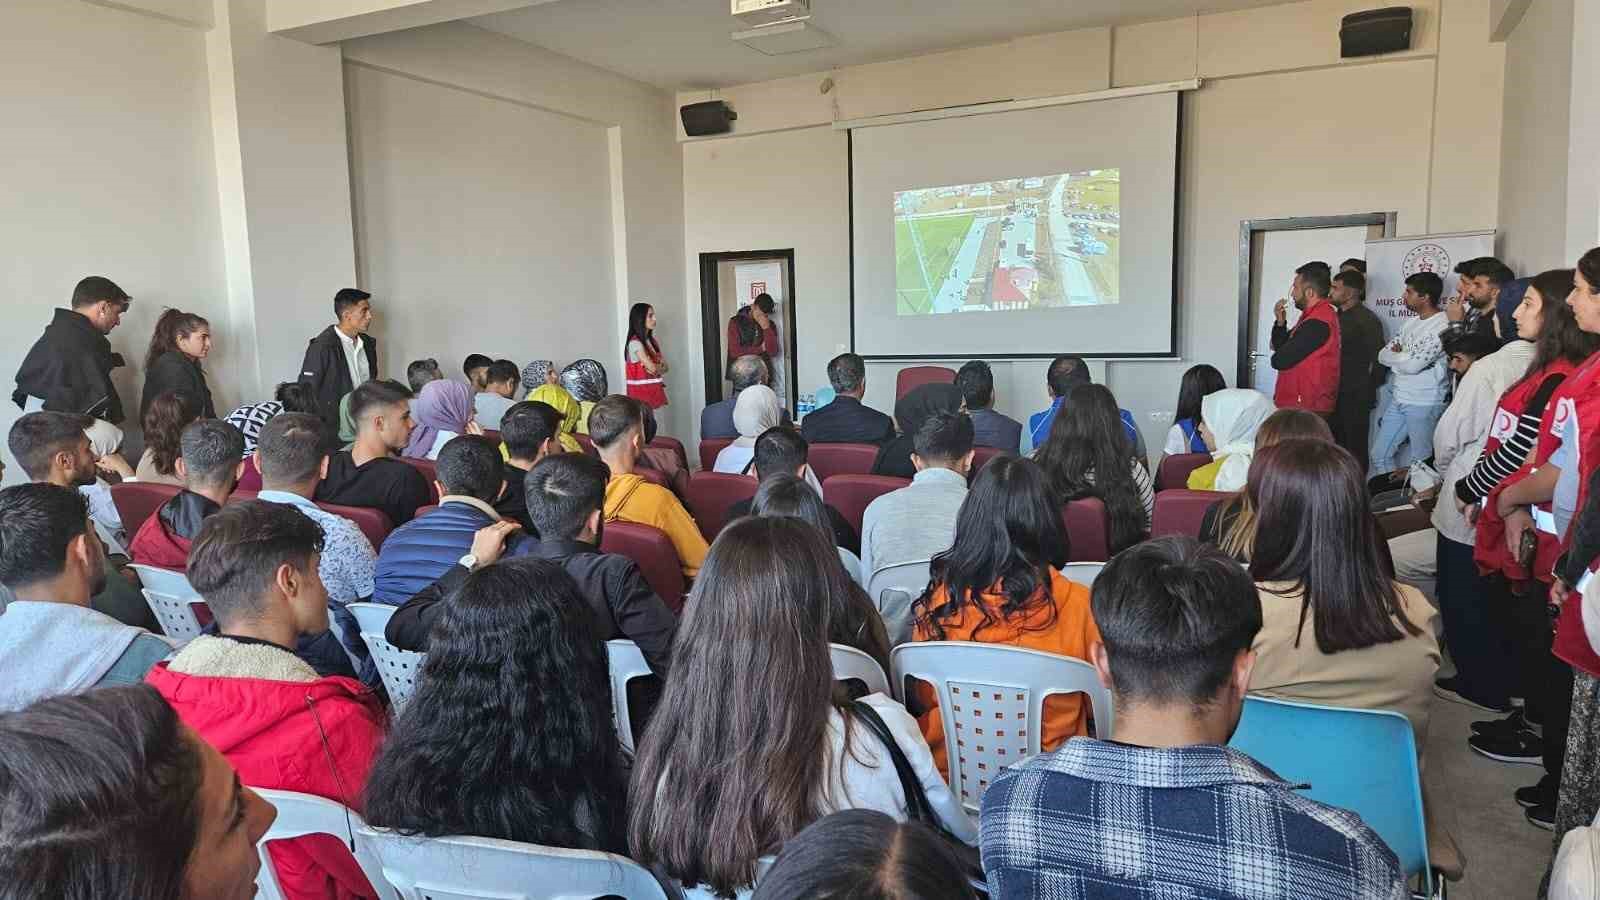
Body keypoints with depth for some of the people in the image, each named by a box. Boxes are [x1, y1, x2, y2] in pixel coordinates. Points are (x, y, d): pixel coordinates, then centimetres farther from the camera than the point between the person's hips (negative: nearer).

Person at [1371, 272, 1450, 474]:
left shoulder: (1443, 326, -14)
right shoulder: (1411, 323, 12)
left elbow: (1413, 365, -20)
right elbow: (1383, 355, 9)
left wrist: (1394, 356, -1)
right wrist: (1403, 357, -11)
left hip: (1425, 404, -8)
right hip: (1399, 400, 8)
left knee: (1421, 460, 3)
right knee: (1379, 455, 12)